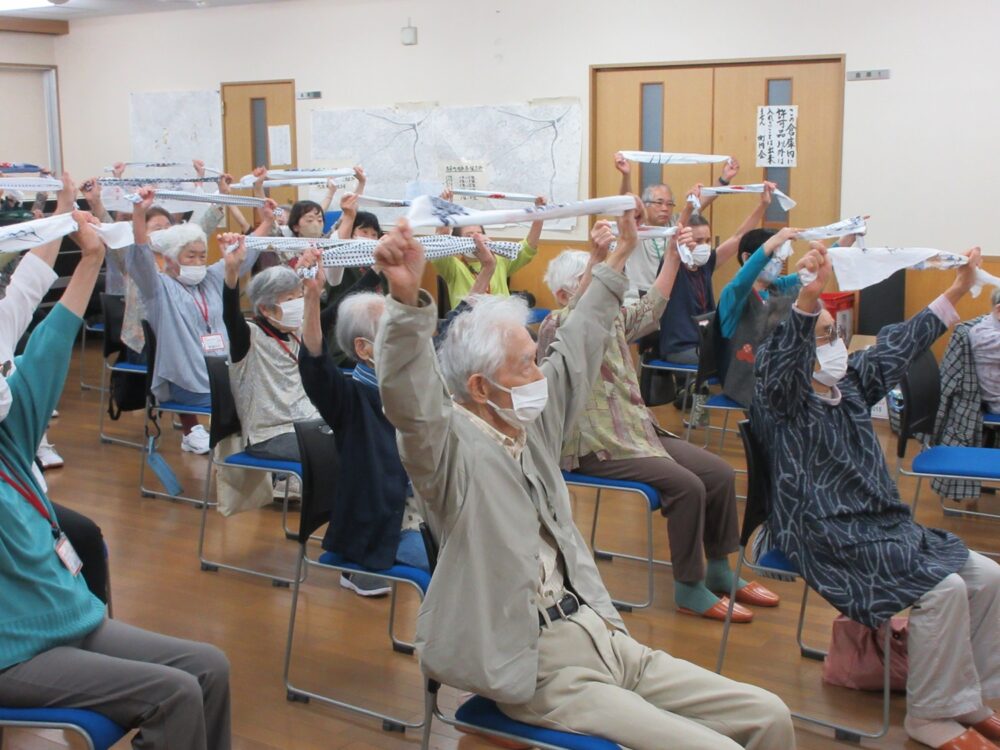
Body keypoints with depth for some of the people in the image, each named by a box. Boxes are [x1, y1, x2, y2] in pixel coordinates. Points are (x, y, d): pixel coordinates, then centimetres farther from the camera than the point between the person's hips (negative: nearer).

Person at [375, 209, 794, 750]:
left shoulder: (532, 425, 11)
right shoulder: (453, 447, -13)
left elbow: (576, 353, 24)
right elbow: (409, 401, -33)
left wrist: (619, 257, 31)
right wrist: (406, 299, -50)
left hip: (600, 632, 9)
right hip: (544, 671, -8)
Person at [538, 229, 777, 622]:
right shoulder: (554, 328, -12)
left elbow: (650, 308, 15)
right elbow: (575, 317, -33)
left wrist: (673, 256, 4)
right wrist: (597, 257, -45)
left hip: (638, 430, 9)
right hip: (597, 446, -9)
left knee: (719, 473, 1)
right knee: (686, 485, -23)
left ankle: (719, 572, 15)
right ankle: (689, 589, -8)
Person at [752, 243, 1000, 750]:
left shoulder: (851, 387, 14)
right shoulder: (780, 401, -9)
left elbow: (900, 345, 22)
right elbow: (781, 361, -31)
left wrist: (958, 290, 26)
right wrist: (807, 300, -48)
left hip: (883, 525, 9)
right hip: (826, 536, -9)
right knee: (943, 588, -21)